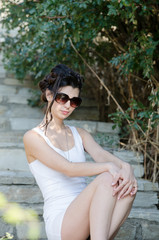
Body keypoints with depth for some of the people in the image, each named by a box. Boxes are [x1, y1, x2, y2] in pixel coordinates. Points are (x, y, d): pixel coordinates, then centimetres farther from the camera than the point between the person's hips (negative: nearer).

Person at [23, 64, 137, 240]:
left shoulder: (79, 134, 19)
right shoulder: (32, 137, 0)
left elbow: (101, 154, -2)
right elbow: (68, 168, -15)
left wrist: (126, 168, -24)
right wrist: (109, 167, -29)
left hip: (85, 217, 5)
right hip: (59, 224, -5)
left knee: (128, 185, -24)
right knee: (107, 179, -29)